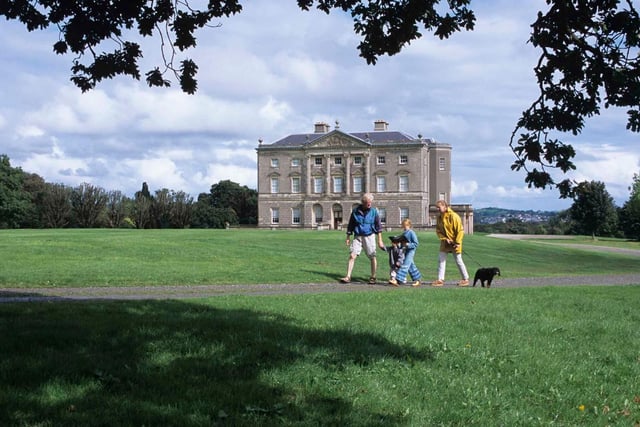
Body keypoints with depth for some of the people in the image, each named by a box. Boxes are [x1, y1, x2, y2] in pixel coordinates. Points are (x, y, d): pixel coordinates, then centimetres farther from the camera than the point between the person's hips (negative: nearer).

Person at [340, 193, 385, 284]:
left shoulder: (374, 211, -1)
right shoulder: (355, 211, 0)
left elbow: (378, 226, 4)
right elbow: (350, 225, 9)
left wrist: (380, 240, 1)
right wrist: (348, 238, 8)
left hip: (369, 236, 0)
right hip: (357, 236, 1)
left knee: (372, 257, 2)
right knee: (352, 256, -9)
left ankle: (373, 277, 16)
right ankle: (348, 277, -8)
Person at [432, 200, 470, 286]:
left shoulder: (454, 216, -17)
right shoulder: (439, 217, 3)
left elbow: (460, 230, -15)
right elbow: (438, 230, 6)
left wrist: (458, 243, -19)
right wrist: (444, 239, -11)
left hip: (454, 243, -6)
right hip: (445, 243, 6)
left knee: (458, 261, 2)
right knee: (441, 260, 1)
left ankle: (466, 279, 15)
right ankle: (440, 280, 5)